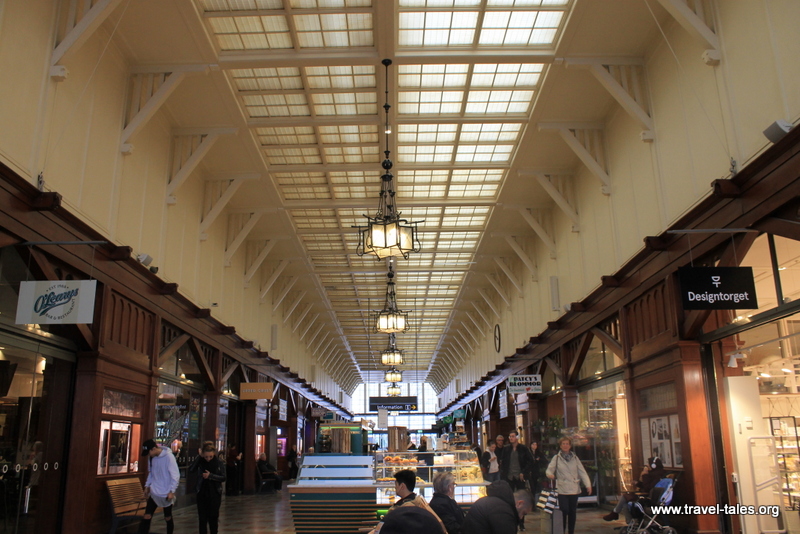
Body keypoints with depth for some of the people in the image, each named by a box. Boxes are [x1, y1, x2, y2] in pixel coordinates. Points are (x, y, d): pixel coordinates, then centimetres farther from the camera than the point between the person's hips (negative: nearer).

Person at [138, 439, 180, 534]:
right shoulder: (152, 457, 2)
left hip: (166, 494, -5)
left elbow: (175, 475, -17)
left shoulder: (169, 456, -18)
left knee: (168, 518, 10)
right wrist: (147, 486, 12)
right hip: (154, 493, 5)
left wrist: (172, 491, -18)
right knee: (146, 517, -1)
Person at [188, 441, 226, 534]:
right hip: (202, 493, 1)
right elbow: (191, 470, -23)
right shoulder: (200, 461, -6)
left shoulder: (218, 463, -7)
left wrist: (210, 476, -19)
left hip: (215, 494, -1)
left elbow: (223, 478, -8)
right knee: (202, 518, 5)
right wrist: (199, 456, -22)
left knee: (213, 517, 8)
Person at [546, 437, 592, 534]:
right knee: (564, 511, -10)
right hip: (562, 490, -3)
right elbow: (549, 470, 0)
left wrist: (588, 485, -6)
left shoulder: (575, 458, 11)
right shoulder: (556, 458, 5)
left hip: (574, 489, 3)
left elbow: (582, 472, 6)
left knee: (573, 512, 7)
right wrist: (550, 474, -24)